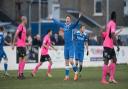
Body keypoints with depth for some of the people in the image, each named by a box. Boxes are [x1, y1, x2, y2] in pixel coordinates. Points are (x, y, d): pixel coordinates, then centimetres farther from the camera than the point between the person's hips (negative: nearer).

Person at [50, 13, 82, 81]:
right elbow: (57, 22, 27)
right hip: (65, 46, 6)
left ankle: (76, 72, 8)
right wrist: (52, 19, 42)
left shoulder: (71, 25, -6)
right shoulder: (64, 25, 9)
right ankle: (67, 76, 15)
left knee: (71, 61, -13)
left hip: (71, 46, -6)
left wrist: (79, 18, -46)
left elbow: (76, 23, -28)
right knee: (66, 62, 9)